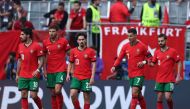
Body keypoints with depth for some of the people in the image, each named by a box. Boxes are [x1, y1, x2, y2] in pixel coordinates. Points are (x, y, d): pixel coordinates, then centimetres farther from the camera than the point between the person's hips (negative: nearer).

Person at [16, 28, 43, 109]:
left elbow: (41, 60, -5)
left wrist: (38, 70, -20)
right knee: (23, 95, -1)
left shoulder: (36, 46, -6)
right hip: (23, 76, 5)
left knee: (33, 95, -7)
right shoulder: (20, 46, 11)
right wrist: (17, 74, 16)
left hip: (33, 75, -5)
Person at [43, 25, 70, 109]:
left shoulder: (63, 41, -3)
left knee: (57, 90, -18)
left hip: (61, 70, -4)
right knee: (53, 93, 6)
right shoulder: (45, 42, 6)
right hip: (50, 71, 4)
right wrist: (44, 70, 7)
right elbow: (45, 57, 13)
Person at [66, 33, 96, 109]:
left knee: (86, 97, 0)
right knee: (72, 94, -11)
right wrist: (68, 74, 4)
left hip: (86, 78, -2)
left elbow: (93, 64, -4)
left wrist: (92, 77, -11)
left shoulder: (91, 51, -2)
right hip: (76, 77, 2)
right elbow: (70, 63, 14)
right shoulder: (73, 51, 7)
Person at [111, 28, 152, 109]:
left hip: (139, 74, -5)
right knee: (138, 95, 14)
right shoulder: (125, 47, 4)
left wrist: (144, 62, -17)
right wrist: (114, 66, -13)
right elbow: (119, 58, 3)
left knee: (134, 93, -16)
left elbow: (149, 56, 2)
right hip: (131, 74, 5)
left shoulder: (142, 46, -7)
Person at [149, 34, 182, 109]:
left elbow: (179, 63, -2)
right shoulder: (157, 52, 6)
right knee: (159, 98, 2)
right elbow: (153, 64, 11)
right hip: (159, 79, 4)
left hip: (170, 80, -4)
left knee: (168, 97, -12)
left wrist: (178, 76, -8)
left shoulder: (172, 51, -6)